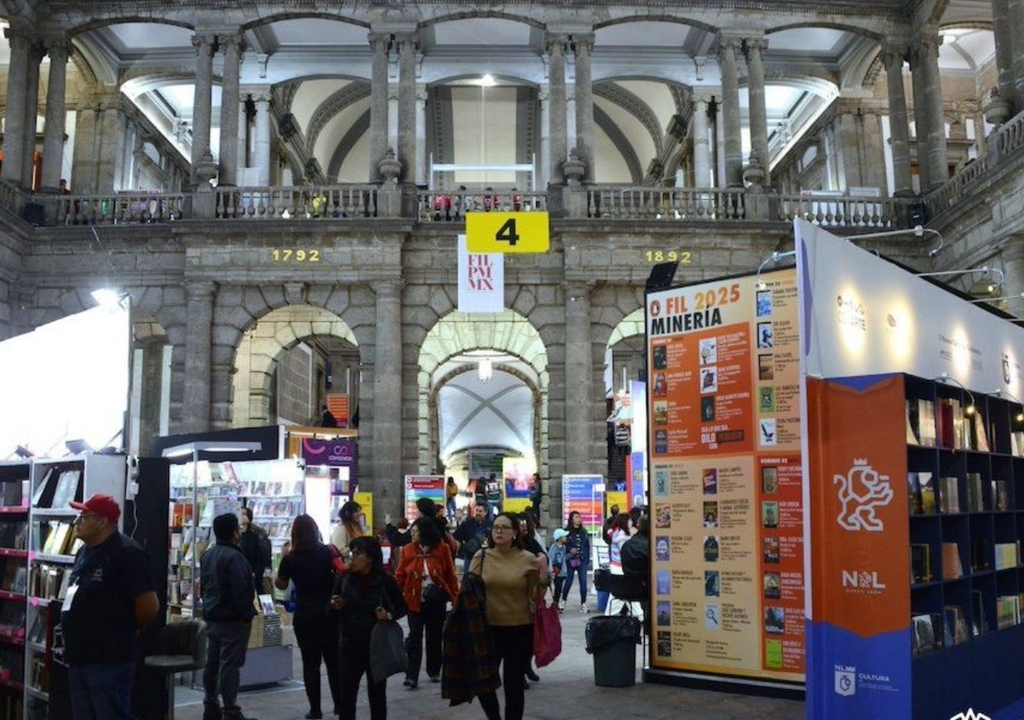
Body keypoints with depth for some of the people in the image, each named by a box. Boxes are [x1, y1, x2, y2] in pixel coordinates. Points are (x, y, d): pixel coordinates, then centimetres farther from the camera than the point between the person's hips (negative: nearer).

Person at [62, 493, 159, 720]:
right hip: (79, 658, 9)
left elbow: (149, 606, -19)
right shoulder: (84, 552, 12)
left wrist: (123, 632, -4)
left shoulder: (126, 553, -15)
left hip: (109, 661, -9)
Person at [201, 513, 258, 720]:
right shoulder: (234, 557, -20)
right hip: (232, 619, -9)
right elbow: (241, 591, -23)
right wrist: (247, 616, -14)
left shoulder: (207, 555, 10)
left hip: (211, 618, 9)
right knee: (230, 665, -6)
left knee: (212, 662, 14)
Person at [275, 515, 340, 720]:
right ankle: (339, 703, 20)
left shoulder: (290, 559, -6)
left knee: (310, 662, 6)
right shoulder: (328, 552, -5)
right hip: (330, 613, 1)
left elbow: (281, 585, 7)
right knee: (334, 660, 13)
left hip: (304, 616, -1)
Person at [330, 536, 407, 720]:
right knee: (346, 694, 4)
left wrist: (390, 615, -17)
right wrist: (335, 606, -14)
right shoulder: (343, 580, -2)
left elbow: (402, 607, 2)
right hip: (349, 646, 2)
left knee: (377, 693, 9)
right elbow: (331, 612, 8)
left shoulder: (385, 581, -9)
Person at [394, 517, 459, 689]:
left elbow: (450, 575, -2)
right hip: (415, 601, 0)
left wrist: (455, 596, -3)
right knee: (414, 636, -3)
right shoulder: (407, 550, -5)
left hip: (436, 601, 0)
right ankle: (411, 676, 0)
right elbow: (400, 576, -2)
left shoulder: (442, 549, -6)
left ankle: (434, 671, 28)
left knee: (435, 636, 12)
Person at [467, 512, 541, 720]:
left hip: (520, 629, -1)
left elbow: (535, 596, 0)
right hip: (488, 628, 2)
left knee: (513, 684, 8)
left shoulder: (528, 559, -4)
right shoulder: (481, 556, -1)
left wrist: (543, 576, -16)